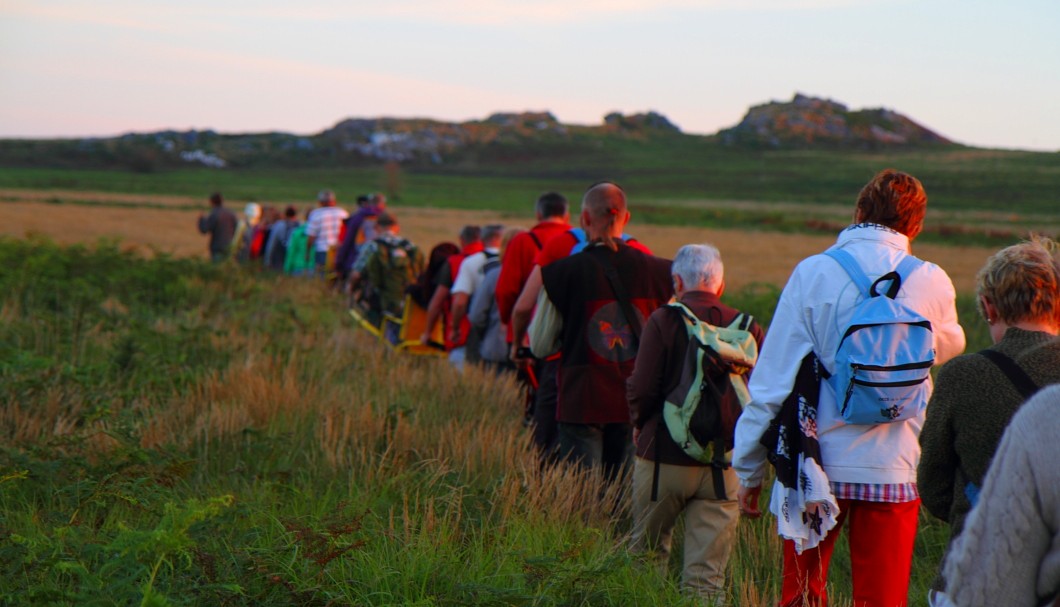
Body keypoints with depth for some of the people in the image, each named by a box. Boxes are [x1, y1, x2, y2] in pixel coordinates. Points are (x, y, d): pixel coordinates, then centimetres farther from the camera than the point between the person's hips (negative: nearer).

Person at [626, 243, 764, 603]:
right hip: (724, 464, 2)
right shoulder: (747, 327, 1)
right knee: (708, 576, 4)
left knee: (648, 553, 17)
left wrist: (640, 425, 8)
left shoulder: (664, 320, -7)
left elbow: (642, 389, -12)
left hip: (665, 455, -2)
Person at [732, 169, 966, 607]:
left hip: (816, 466, 0)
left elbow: (772, 381, -3)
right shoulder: (931, 282, -1)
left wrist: (749, 471, 4)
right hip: (893, 469, 1)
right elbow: (950, 346, 22)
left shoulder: (812, 273, -4)